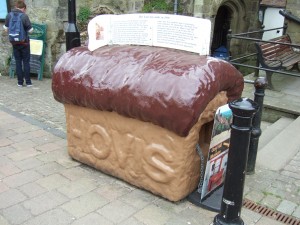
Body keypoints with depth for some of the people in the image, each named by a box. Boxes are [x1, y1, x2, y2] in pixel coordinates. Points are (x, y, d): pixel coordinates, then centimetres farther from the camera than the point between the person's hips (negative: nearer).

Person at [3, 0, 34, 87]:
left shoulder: (8, 16, -2)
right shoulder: (24, 16, -14)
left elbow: (6, 29, 5)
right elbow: (30, 30, -10)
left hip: (14, 42, 3)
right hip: (24, 42, -3)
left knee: (18, 62, 10)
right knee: (26, 62, 6)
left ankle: (20, 82, 11)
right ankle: (28, 82, 7)